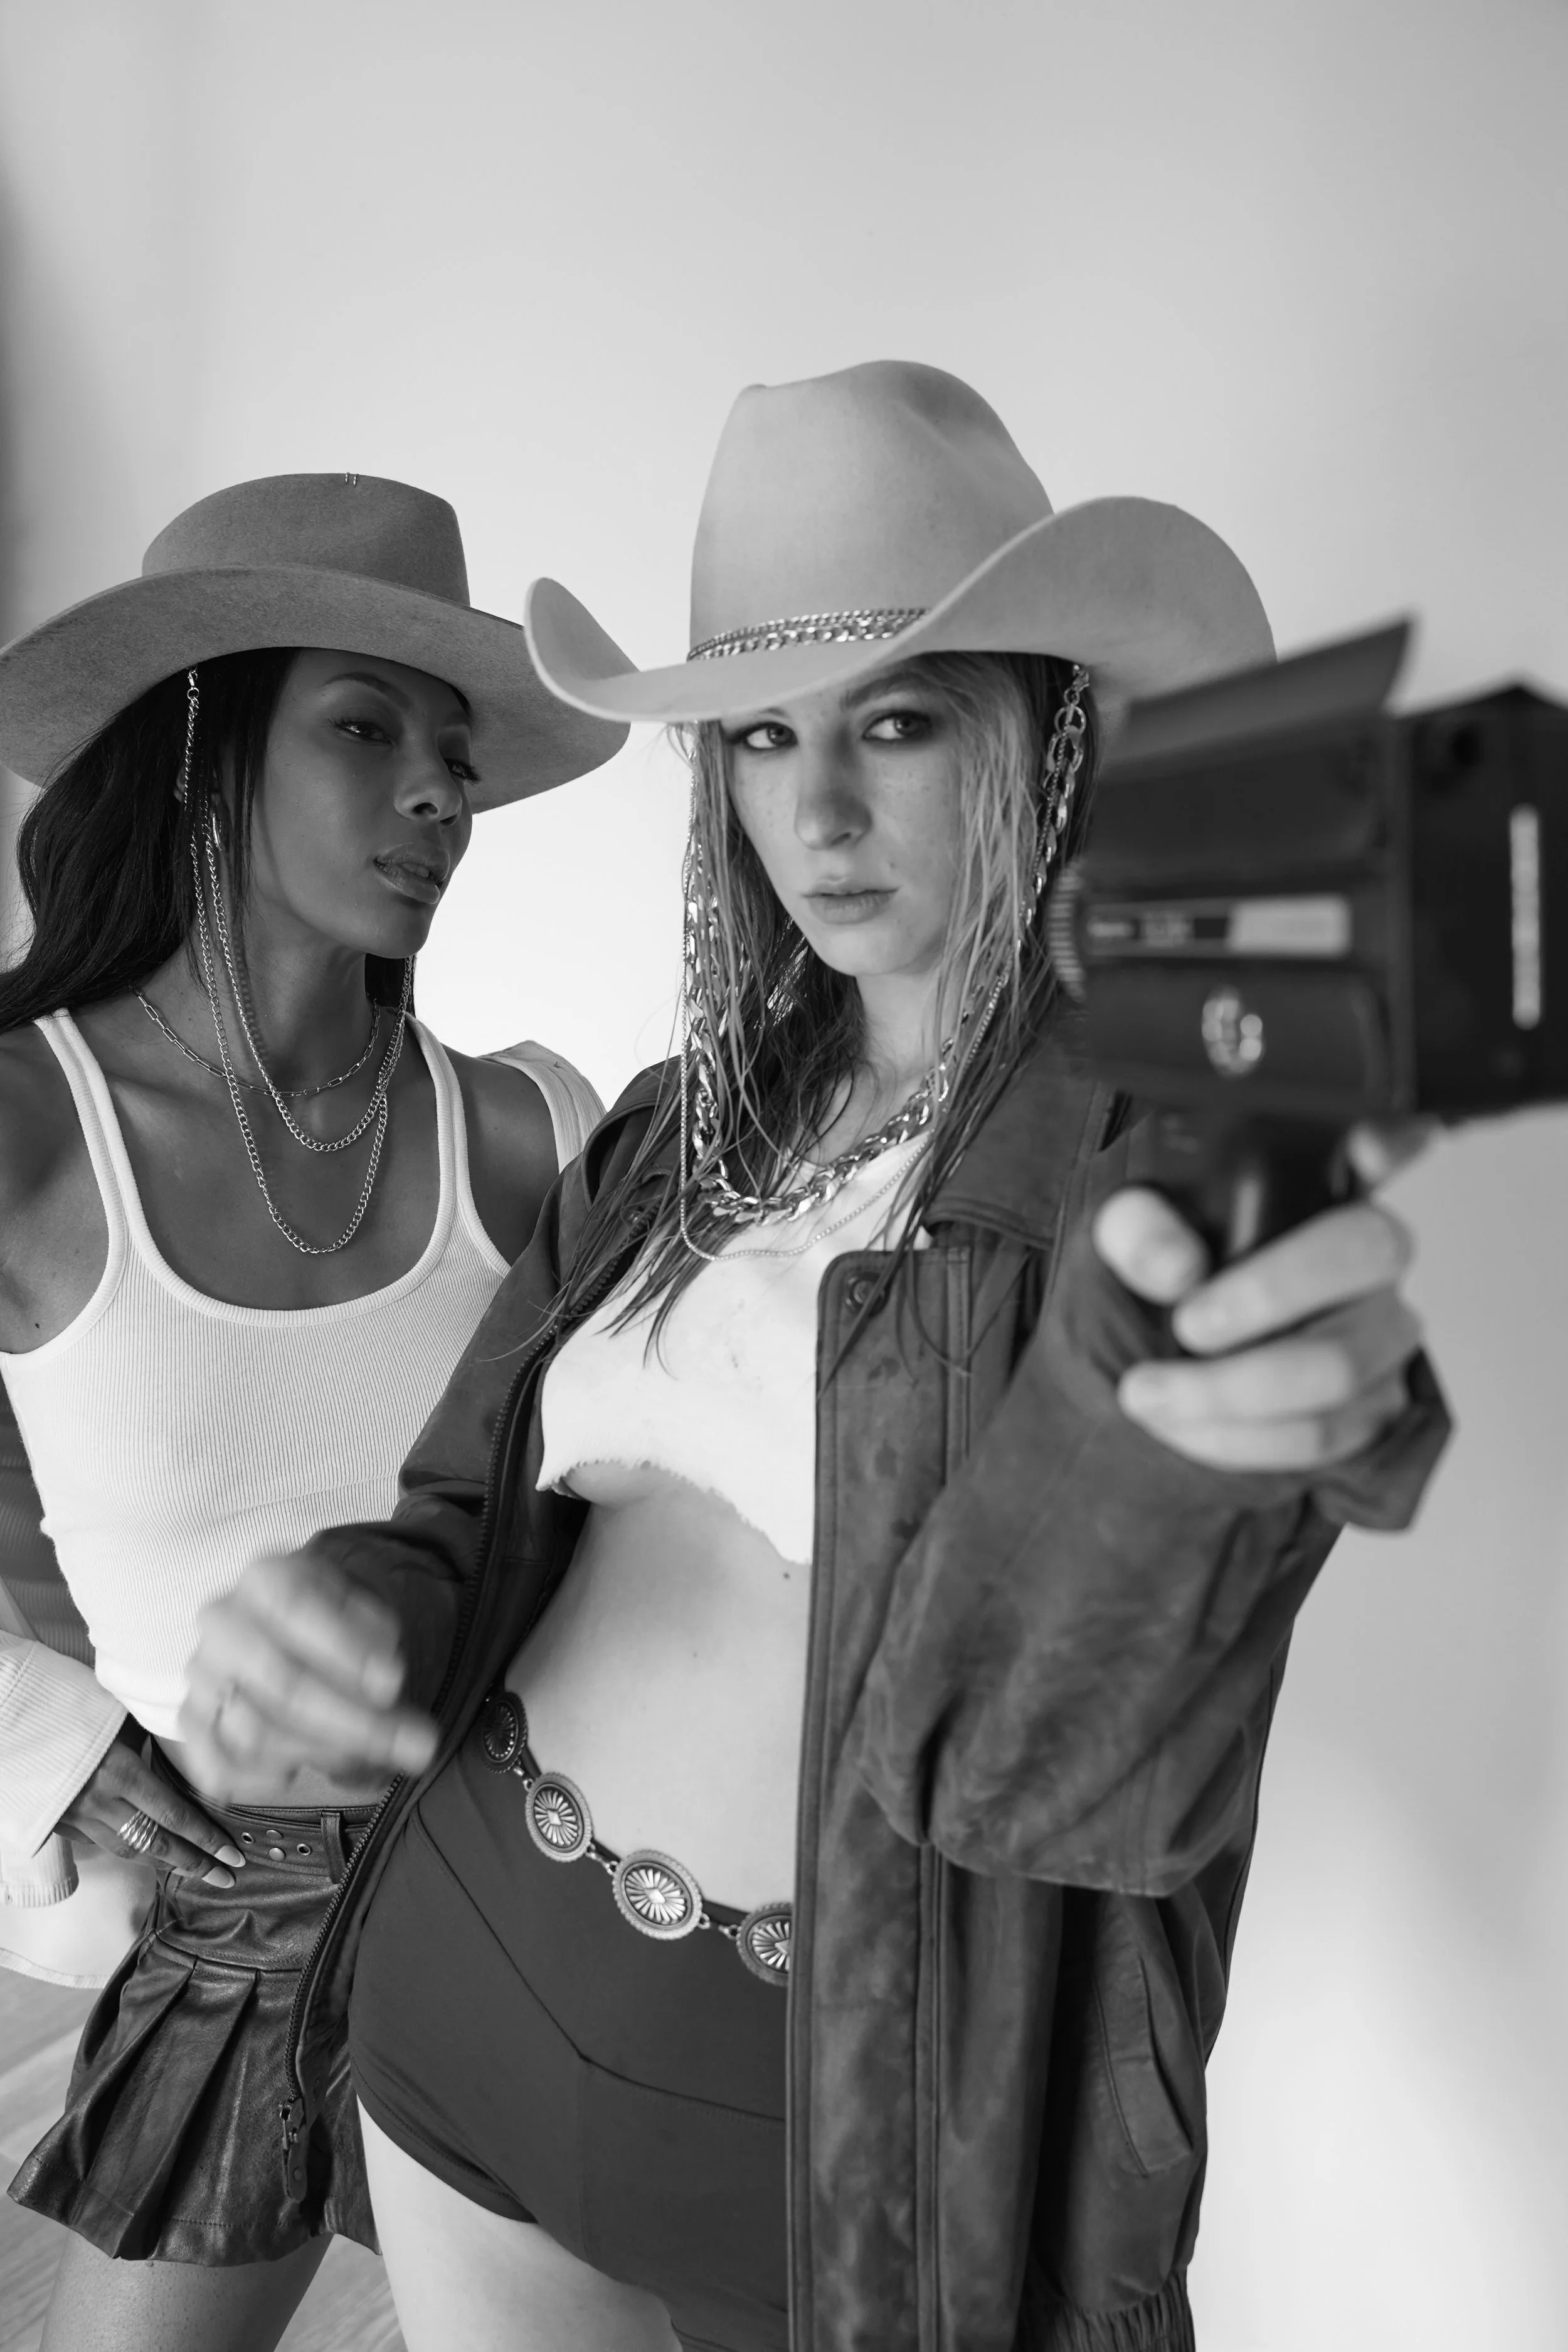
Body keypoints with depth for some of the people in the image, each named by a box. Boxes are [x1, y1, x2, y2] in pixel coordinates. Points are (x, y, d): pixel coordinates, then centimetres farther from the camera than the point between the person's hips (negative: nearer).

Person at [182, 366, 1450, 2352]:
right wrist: (348, 1616, -23)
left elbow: (1015, 1747, -26)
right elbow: (475, 1525, 0)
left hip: (857, 2116, -4)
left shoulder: (1186, 1125, -16)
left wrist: (1155, 1405, -47)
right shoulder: (680, 1129, 1)